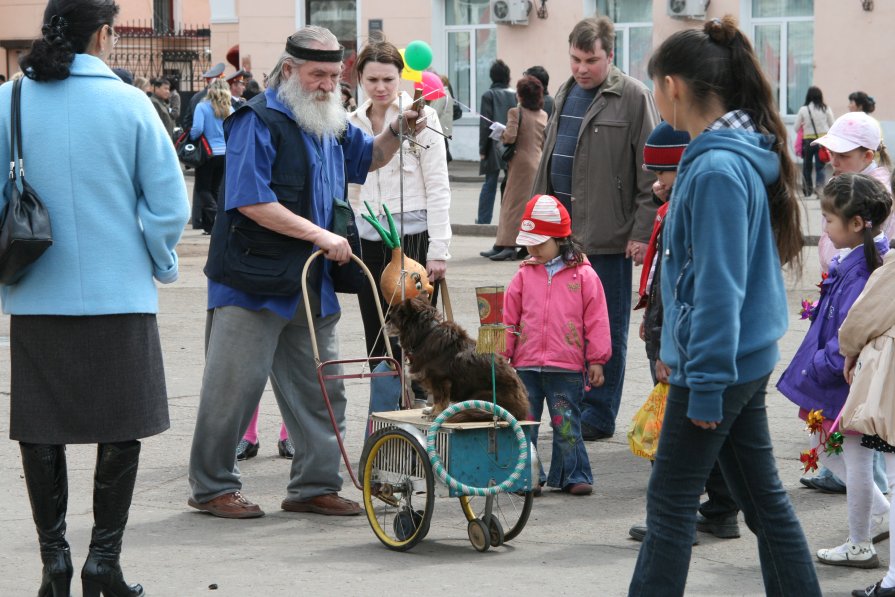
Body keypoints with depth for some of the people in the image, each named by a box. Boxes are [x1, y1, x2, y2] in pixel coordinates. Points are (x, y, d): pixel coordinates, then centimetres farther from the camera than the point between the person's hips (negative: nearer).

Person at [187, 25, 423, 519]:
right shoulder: (258, 121, -12)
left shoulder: (330, 122, 15)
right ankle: (211, 487, 8)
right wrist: (318, 234, -20)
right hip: (252, 280, -8)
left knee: (321, 388, 9)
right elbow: (251, 201, -20)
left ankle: (314, 485, 19)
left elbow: (366, 159, 32)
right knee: (234, 385, -3)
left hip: (311, 284, 8)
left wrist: (396, 132, 10)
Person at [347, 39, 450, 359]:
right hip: (368, 240, 5)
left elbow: (438, 187, -5)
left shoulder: (420, 116, -2)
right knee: (377, 341, 6)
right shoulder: (353, 122, 12)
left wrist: (438, 249, -11)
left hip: (412, 236, -5)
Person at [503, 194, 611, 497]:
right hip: (526, 366, 3)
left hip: (567, 367, -3)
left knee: (566, 424, 2)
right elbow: (509, 318, 9)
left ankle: (574, 475, 11)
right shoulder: (524, 275, 7)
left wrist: (597, 360, -2)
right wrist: (502, 355, 5)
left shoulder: (583, 275, -2)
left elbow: (596, 320, 0)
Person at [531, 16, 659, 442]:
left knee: (606, 328, 2)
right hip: (561, 230, 7)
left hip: (608, 235, -7)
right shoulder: (565, 94, 14)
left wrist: (642, 232, -15)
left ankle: (599, 415, 9)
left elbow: (649, 172, -11)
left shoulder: (633, 97, -8)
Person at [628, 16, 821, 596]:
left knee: (670, 503, 2)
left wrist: (707, 384, -19)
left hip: (715, 366, -9)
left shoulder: (716, 171, -21)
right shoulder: (745, 152, 8)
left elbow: (718, 287, -22)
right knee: (763, 497, 14)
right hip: (748, 358, 9)